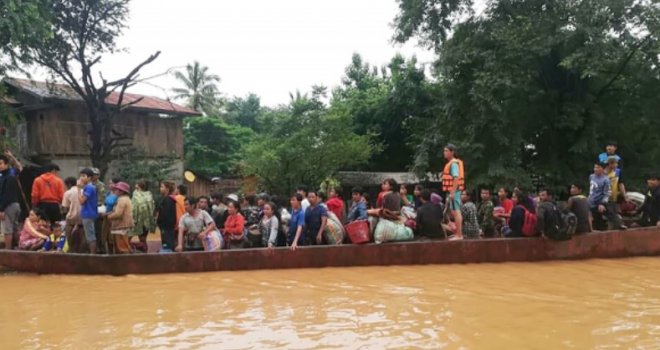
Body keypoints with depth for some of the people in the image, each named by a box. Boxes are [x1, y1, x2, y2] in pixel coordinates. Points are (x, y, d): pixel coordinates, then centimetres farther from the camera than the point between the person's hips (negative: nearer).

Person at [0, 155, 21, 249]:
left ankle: (8, 250, -6)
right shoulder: (13, 177, 16)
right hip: (15, 204, 10)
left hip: (8, 206, -10)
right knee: (14, 230, 12)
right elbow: (18, 193, 19)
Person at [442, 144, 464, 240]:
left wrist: (452, 192, -25)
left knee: (456, 212, -8)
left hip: (453, 191, -11)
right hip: (452, 191, 11)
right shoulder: (451, 163, 16)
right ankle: (458, 233, 23)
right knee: (455, 212, 15)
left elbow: (456, 178, -22)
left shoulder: (454, 163, -14)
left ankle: (459, 235, -7)